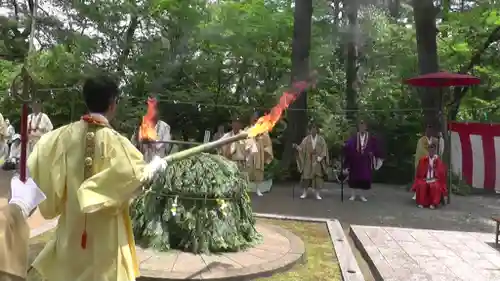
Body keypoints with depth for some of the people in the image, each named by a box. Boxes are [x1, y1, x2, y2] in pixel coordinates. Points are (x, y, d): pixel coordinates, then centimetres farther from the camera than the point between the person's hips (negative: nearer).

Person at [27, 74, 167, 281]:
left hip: (72, 223, 5)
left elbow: (35, 163, -2)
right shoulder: (115, 141, -21)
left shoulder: (65, 135, -8)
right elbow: (139, 174, -19)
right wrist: (156, 166, 1)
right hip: (105, 228, -4)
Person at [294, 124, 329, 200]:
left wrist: (320, 157, -13)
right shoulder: (306, 139, 3)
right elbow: (302, 148, -2)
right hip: (308, 161, 0)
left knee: (317, 176, 1)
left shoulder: (321, 139, 2)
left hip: (317, 161, 0)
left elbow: (324, 149, -1)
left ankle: (317, 193, 8)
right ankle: (305, 193, 8)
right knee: (306, 176, -1)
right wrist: (297, 146, -22)